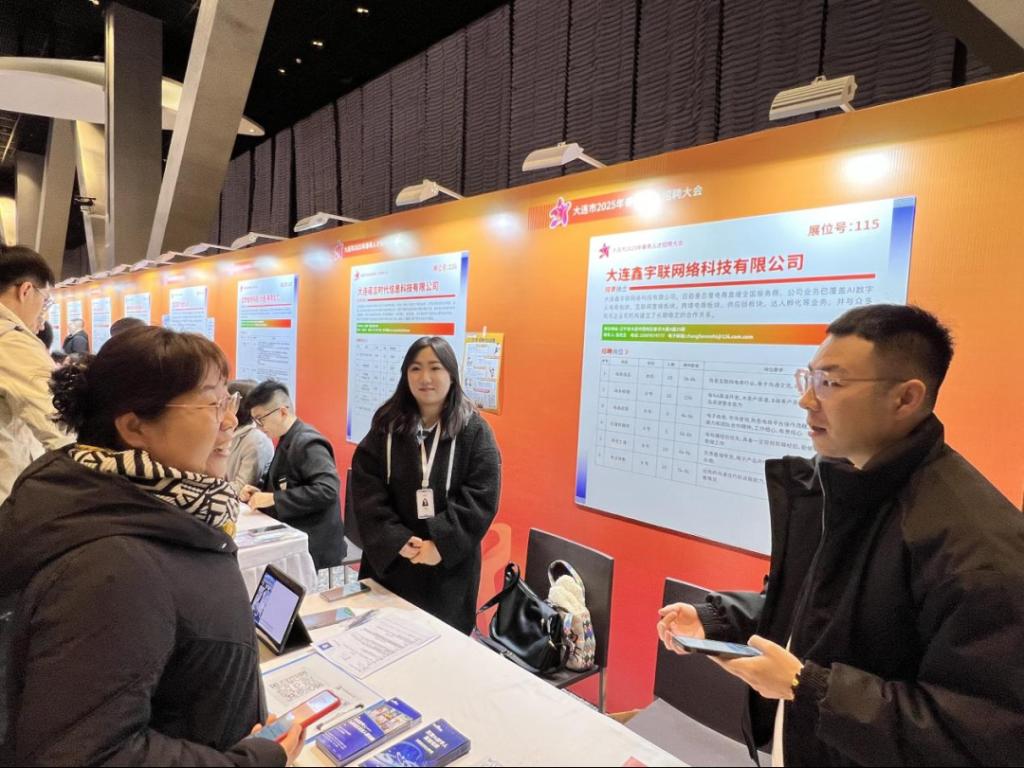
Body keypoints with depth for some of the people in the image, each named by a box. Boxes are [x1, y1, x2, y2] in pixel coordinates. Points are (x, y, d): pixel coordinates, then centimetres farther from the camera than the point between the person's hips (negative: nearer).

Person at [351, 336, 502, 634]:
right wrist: (396, 539, -18)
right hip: (388, 559, 2)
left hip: (450, 564, -2)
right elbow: (365, 488, -6)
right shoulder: (386, 425, 1)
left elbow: (482, 495, -11)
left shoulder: (474, 430, -5)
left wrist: (442, 543, -20)